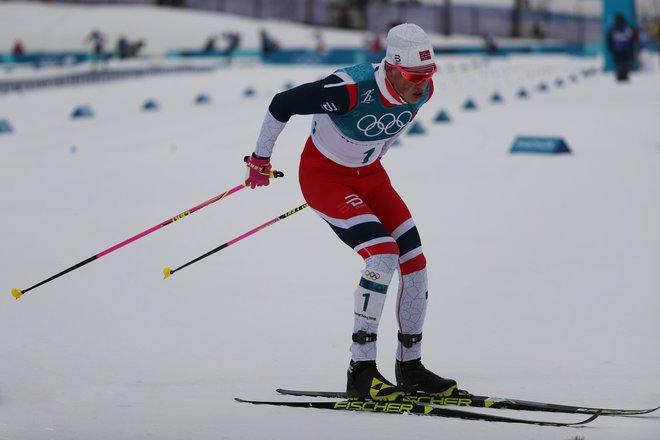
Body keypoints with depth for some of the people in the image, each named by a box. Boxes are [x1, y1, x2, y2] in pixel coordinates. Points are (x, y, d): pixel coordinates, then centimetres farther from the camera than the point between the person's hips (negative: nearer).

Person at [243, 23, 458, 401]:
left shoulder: (422, 91, -14)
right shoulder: (351, 90, -34)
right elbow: (281, 105, -21)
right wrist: (261, 159, -7)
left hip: (369, 174, 7)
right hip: (324, 175, -7)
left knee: (415, 262, -2)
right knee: (383, 255, -23)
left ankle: (410, 367, 13)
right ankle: (362, 372, -17)